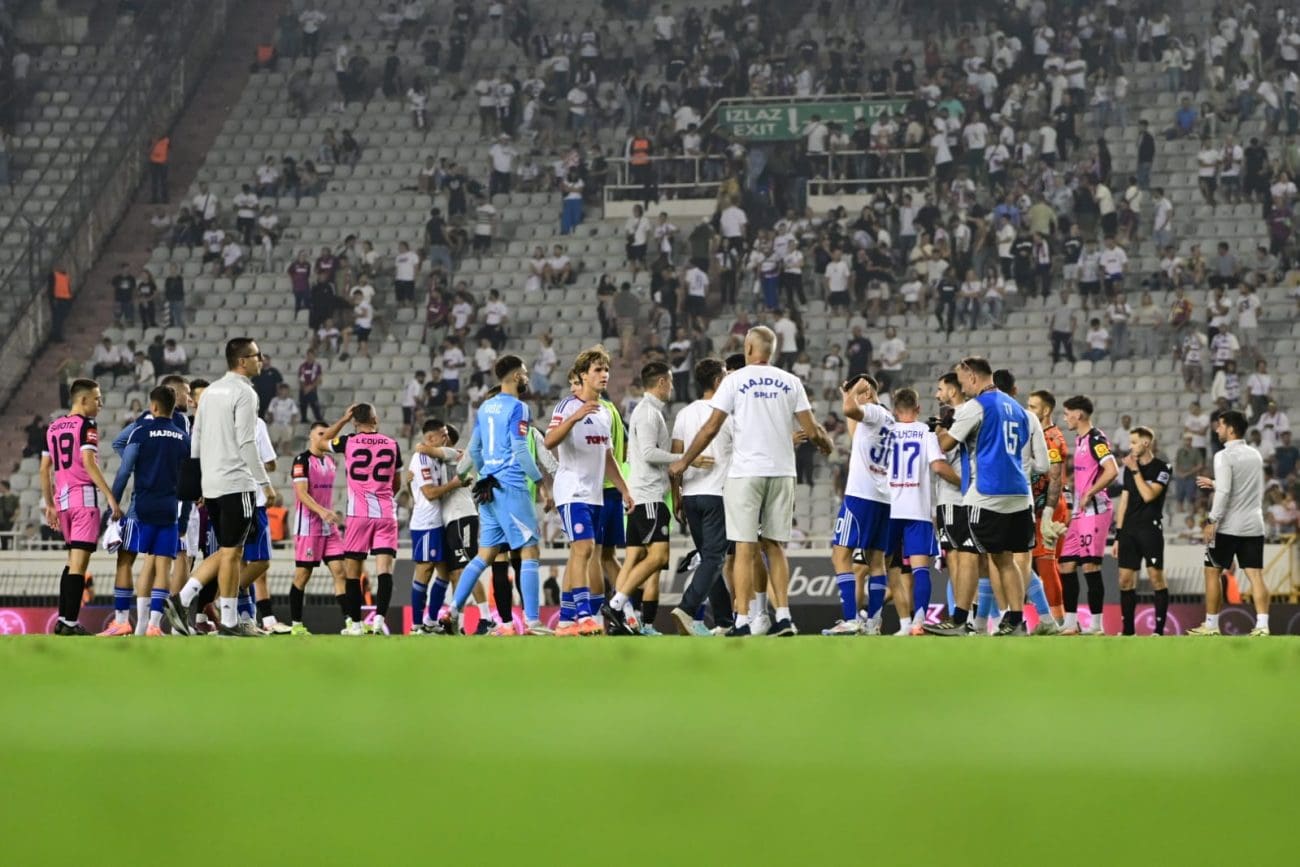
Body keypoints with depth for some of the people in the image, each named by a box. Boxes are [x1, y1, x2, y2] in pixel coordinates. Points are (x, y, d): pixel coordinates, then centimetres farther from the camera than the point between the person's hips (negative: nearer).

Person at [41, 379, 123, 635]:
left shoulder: (53, 427, 15)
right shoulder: (86, 426, -7)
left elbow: (44, 470, 16)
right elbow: (88, 463, -19)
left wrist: (49, 505, 23)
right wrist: (110, 497, -21)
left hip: (62, 498, 7)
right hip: (84, 497, -7)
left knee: (73, 561, 19)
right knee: (79, 563, -7)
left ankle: (62, 620, 17)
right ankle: (70, 623, -10)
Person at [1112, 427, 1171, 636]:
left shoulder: (1162, 469, -4)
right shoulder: (1129, 468, 15)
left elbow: (1148, 495, -17)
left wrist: (1135, 471, -10)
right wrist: (1118, 536, 13)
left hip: (1150, 530, -6)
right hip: (1129, 531, 6)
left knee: (1156, 578, -8)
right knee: (1125, 580, 3)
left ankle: (1159, 630, -6)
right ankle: (1128, 630, 9)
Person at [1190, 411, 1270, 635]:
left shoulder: (1225, 456, -11)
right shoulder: (1255, 455, 12)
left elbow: (1224, 492, -19)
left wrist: (1212, 520, -16)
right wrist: (1214, 484, 26)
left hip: (1229, 525, -6)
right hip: (1253, 525, 6)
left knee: (1212, 572, 7)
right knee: (1255, 574, 1)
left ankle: (1211, 625, 9)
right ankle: (1262, 624, -10)